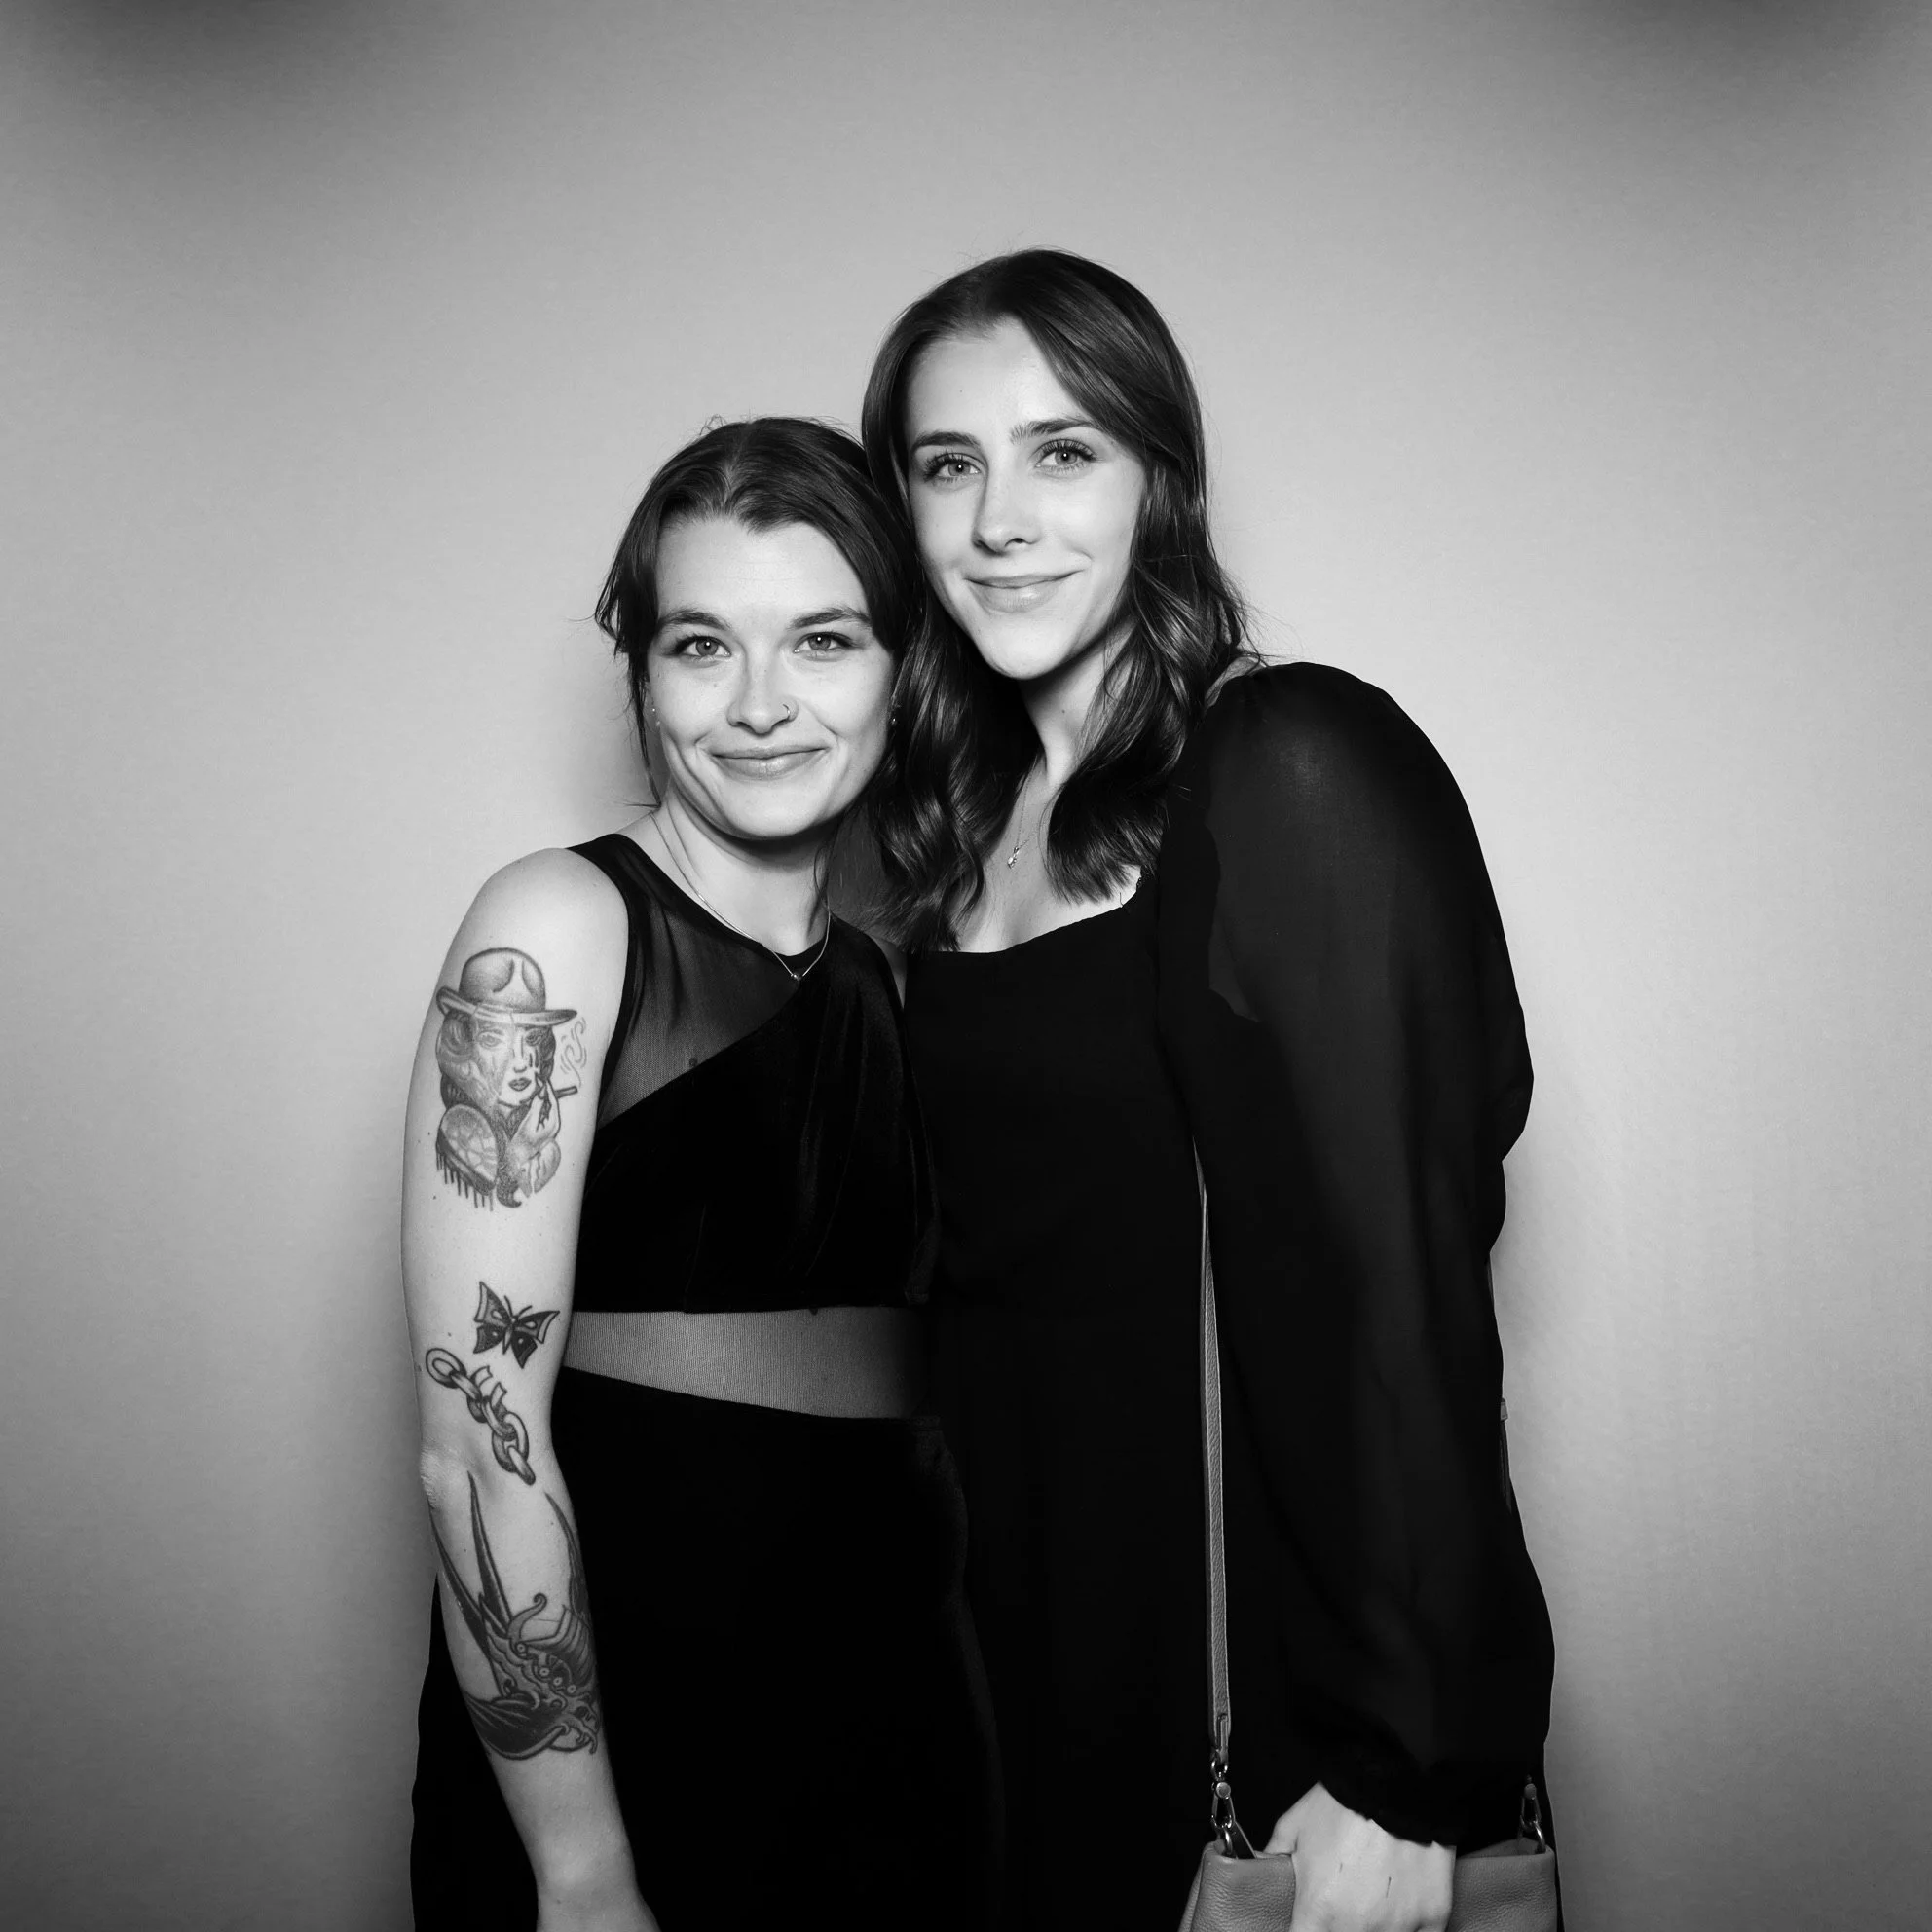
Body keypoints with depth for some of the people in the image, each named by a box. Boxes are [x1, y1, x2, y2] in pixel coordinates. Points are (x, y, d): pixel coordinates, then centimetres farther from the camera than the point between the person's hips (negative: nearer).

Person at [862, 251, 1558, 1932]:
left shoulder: (1295, 769, -15)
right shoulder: (950, 818, 5)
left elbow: (1394, 1288, -18)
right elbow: (964, 1257, 5)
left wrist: (1398, 1773, -18)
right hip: (1010, 1624, 6)